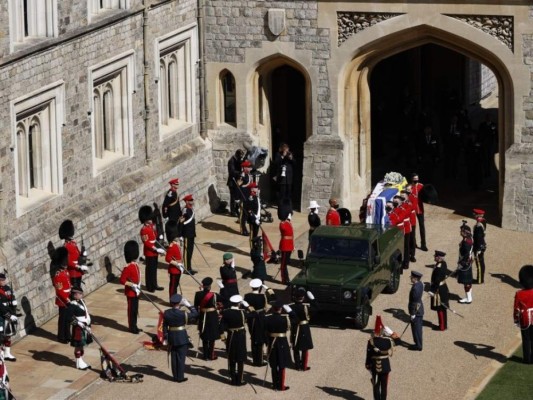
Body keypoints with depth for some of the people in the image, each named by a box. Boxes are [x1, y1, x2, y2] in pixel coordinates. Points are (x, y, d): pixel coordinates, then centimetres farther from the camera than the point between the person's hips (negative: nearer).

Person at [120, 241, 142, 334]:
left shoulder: (136, 265, 8)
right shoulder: (128, 268, -19)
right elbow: (122, 280, -20)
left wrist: (138, 288, 15)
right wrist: (132, 285, -27)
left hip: (136, 292, 8)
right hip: (131, 292, -8)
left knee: (135, 310, 15)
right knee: (132, 310, 0)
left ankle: (134, 326, 24)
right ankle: (132, 327, 7)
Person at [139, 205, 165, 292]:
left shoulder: (152, 226, 6)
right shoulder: (144, 230, -21)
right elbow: (146, 243, -23)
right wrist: (156, 249, -24)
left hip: (154, 251, 8)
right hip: (149, 252, -8)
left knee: (154, 268, 17)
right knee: (150, 269, 1)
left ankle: (154, 285, 27)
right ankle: (149, 287, 11)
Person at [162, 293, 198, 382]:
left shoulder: (166, 313, -4)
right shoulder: (183, 314, -18)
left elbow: (165, 326, 3)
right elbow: (195, 314, -8)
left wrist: (165, 338, 12)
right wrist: (188, 305, -4)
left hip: (171, 337, 4)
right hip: (182, 337, -4)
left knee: (173, 357, 13)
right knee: (181, 357, 3)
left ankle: (175, 376, 20)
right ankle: (180, 377, 6)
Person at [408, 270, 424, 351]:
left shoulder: (415, 288, -27)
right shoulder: (420, 284, 3)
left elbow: (414, 302, -23)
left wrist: (413, 314, -17)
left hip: (416, 311, -10)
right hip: (420, 309, 10)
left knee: (416, 328, 2)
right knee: (418, 328, 18)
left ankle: (418, 345, 10)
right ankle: (418, 344, 27)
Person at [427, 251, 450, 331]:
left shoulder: (439, 268, -27)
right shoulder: (443, 263, 3)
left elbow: (437, 281, -26)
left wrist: (432, 291, -20)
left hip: (439, 290, -10)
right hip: (443, 288, 10)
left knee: (440, 309, 2)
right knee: (442, 308, 18)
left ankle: (442, 326, 11)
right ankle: (443, 325, 28)